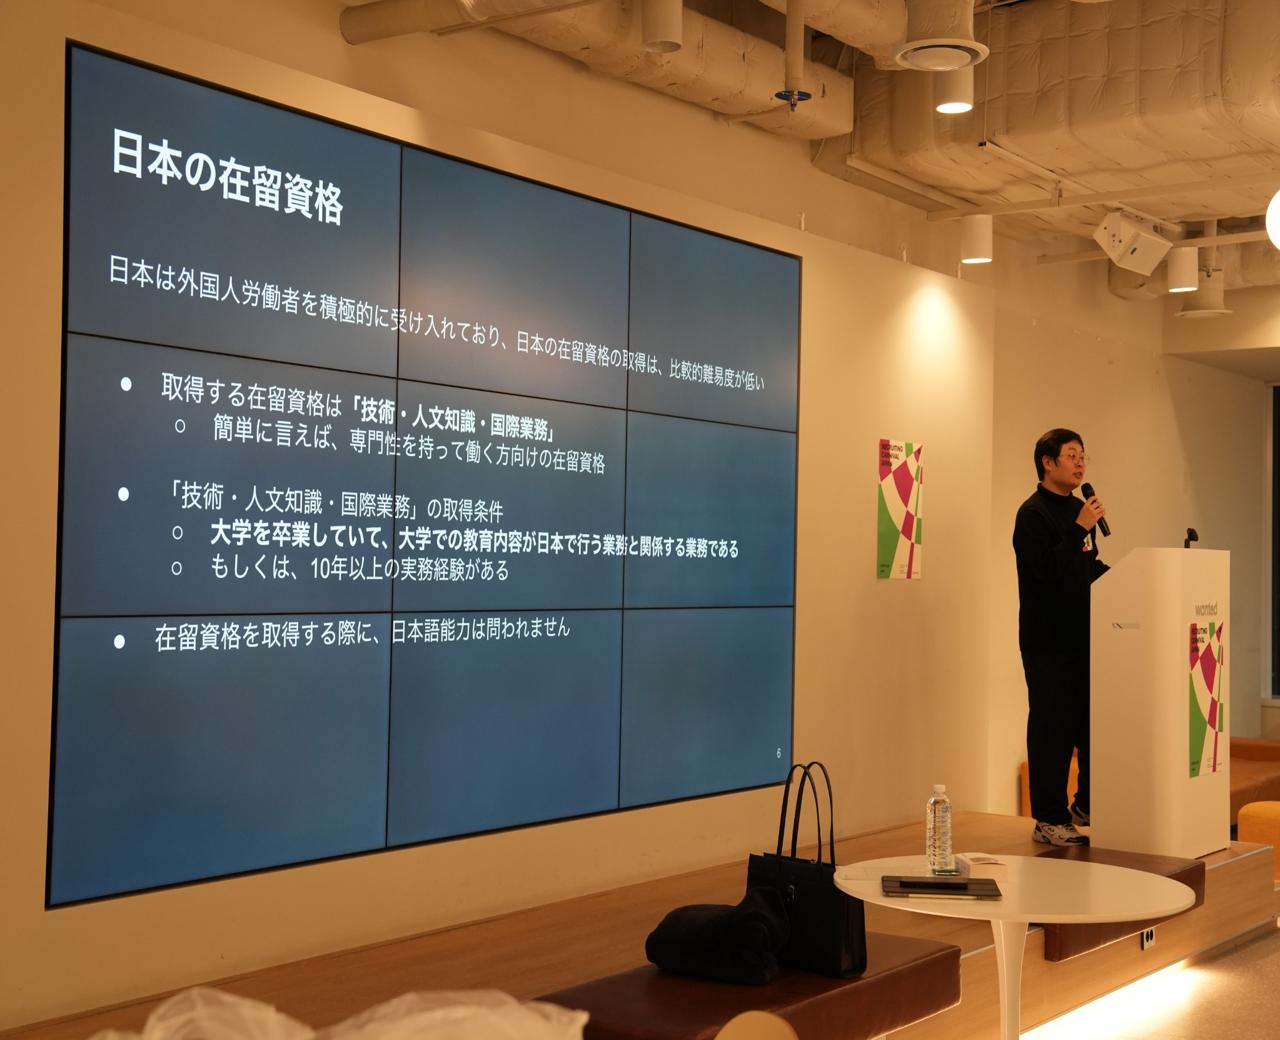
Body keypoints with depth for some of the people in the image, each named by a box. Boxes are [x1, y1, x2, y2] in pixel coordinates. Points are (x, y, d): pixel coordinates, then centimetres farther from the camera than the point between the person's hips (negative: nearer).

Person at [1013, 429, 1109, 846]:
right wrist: (1080, 528, -23)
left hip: (1082, 636, 8)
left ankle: (1085, 806, 26)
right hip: (1047, 642, -8)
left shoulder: (1076, 509, 16)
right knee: (1052, 729, -3)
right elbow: (1047, 569, -22)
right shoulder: (1033, 513, -10)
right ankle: (1049, 821, 5)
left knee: (1093, 722, 12)